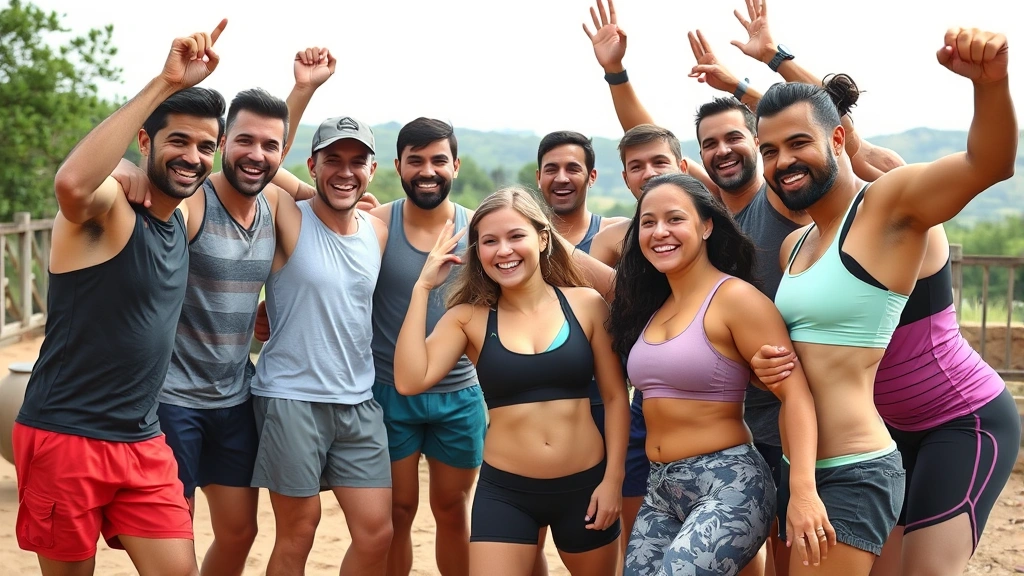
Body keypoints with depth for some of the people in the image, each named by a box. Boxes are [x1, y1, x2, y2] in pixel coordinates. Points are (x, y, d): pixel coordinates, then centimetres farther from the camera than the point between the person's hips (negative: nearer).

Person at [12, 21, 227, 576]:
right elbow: (71, 182, -39)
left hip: (143, 443, 7)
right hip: (64, 439, -6)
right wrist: (164, 84, -37)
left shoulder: (181, 218, 9)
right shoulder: (107, 204, -13)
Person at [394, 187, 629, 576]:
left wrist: (613, 478, -3)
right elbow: (410, 381, -17)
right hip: (504, 491, -1)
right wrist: (422, 288, -14)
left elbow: (615, 397, 1)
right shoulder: (469, 317, -3)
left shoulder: (585, 305, -3)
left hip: (585, 486, 1)